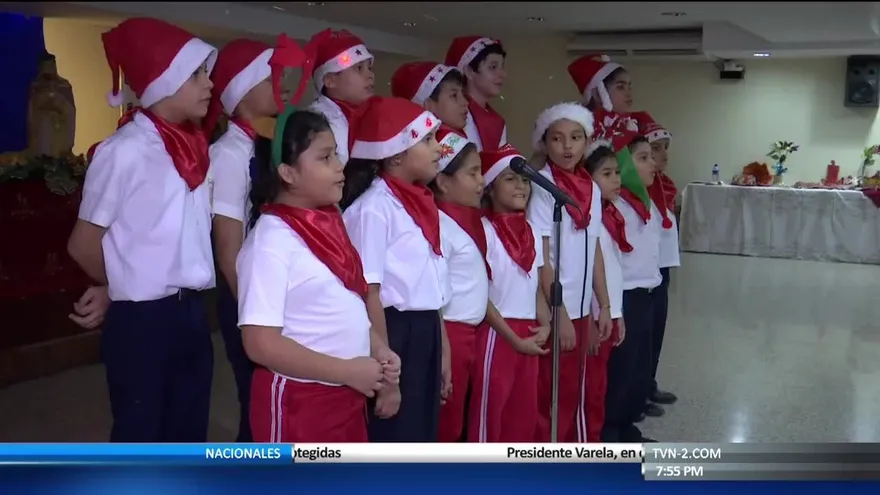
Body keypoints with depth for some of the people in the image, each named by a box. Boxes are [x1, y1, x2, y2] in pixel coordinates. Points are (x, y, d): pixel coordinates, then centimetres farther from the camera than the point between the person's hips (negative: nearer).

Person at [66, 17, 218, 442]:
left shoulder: (195, 147, 6)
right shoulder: (124, 151, -15)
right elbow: (84, 245, -8)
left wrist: (189, 294, 2)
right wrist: (128, 285, 6)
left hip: (191, 313, 6)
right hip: (142, 320, -6)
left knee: (188, 433, 18)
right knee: (139, 438, 8)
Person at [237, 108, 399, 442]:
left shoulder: (329, 224, 7)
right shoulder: (272, 241, -18)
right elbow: (261, 344, -23)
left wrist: (376, 350, 1)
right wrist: (348, 371, -19)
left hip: (345, 397, 8)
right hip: (297, 401, -8)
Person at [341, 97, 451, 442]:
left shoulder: (419, 202, 11)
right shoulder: (375, 207, -16)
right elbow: (369, 296, -18)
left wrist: (442, 352, 18)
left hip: (425, 334, 9)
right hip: (393, 334, -8)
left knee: (421, 438, 16)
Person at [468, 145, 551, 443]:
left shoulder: (531, 231, 10)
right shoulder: (484, 229, -10)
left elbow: (536, 285, 13)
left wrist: (545, 325, -3)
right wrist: (513, 338, -13)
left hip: (529, 336, 7)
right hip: (497, 334, -7)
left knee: (525, 413, 13)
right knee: (489, 413, 0)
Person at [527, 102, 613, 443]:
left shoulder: (592, 189, 6)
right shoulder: (541, 187, -13)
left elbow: (594, 250, 12)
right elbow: (539, 257, -15)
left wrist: (604, 305, 9)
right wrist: (559, 313, -16)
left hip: (581, 308, 7)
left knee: (573, 393, 17)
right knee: (546, 396, 4)